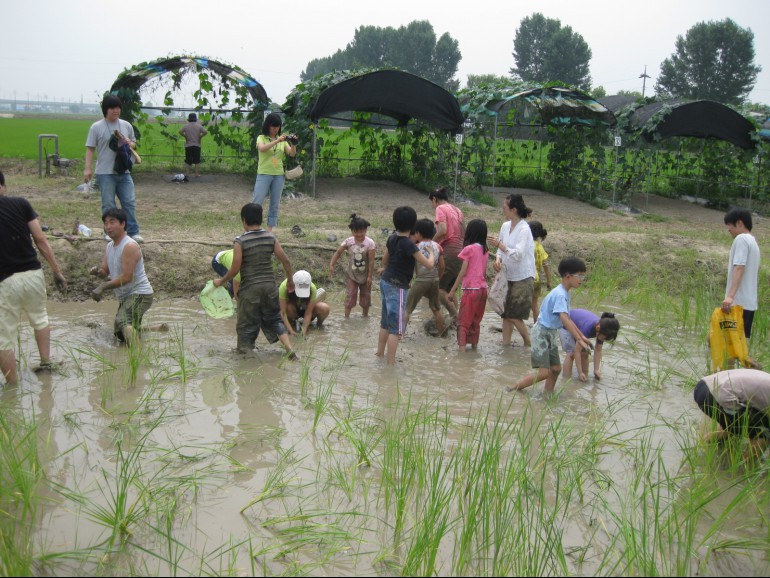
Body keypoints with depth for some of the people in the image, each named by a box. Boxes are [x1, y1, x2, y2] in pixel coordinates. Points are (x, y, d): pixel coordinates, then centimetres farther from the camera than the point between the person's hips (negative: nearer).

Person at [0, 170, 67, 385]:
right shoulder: (20, 204, -3)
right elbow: (40, 240, -4)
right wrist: (57, 270, 2)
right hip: (33, 274, 3)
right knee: (39, 317, 30)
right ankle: (45, 361, 34)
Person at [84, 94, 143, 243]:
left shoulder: (126, 125, 9)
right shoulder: (96, 127, -3)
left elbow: (134, 144, 20)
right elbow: (90, 149, -3)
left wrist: (129, 144, -4)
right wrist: (88, 168, -11)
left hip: (124, 171, 4)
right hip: (105, 173, -3)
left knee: (129, 201, 2)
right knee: (108, 204, 3)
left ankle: (133, 232, 9)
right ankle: (110, 232, 15)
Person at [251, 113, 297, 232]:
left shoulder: (282, 140, 11)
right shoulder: (261, 138, 1)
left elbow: (292, 154, 1)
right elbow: (262, 148, -21)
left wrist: (293, 144, -19)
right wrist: (277, 141, -29)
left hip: (279, 175, 4)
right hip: (264, 174, -4)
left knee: (275, 205, 6)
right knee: (257, 203, -7)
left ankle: (270, 230, 12)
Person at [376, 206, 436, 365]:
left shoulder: (391, 239, 4)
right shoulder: (408, 244, -20)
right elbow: (428, 264, -17)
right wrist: (432, 254, 4)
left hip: (385, 282, 8)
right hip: (397, 287, -8)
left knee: (386, 322, 21)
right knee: (396, 328, -5)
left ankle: (379, 353, 31)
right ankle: (391, 363, -4)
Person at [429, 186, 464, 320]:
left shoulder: (441, 208, -2)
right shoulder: (458, 210, 21)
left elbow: (443, 230, -18)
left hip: (449, 252, -8)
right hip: (461, 252, 8)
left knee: (439, 288, -6)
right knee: (449, 290, 14)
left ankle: (456, 317, -15)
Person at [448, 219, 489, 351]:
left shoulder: (469, 249, -10)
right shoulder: (485, 250, 8)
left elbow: (463, 272, -12)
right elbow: (484, 271, 11)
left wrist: (453, 290, -8)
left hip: (471, 289, -6)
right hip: (483, 288, 6)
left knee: (463, 320, 1)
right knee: (476, 320, 17)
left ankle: (462, 346, -5)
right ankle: (474, 345, 22)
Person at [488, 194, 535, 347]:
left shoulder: (524, 229, -17)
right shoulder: (505, 226, 5)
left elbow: (518, 254, -24)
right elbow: (502, 248, 11)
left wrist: (499, 244, -24)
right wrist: (498, 259, -9)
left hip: (523, 278, -7)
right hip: (509, 276, 7)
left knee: (514, 315, -4)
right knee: (506, 313, 9)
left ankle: (529, 344, 13)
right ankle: (506, 343, 16)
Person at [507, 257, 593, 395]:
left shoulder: (565, 293, 7)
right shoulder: (560, 295, -24)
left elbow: (567, 318, 17)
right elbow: (564, 319, -34)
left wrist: (581, 335, 14)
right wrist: (579, 339, -35)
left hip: (551, 333, 10)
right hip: (542, 333, -10)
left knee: (556, 368, 10)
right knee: (544, 372, -11)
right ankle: (512, 389, -1)